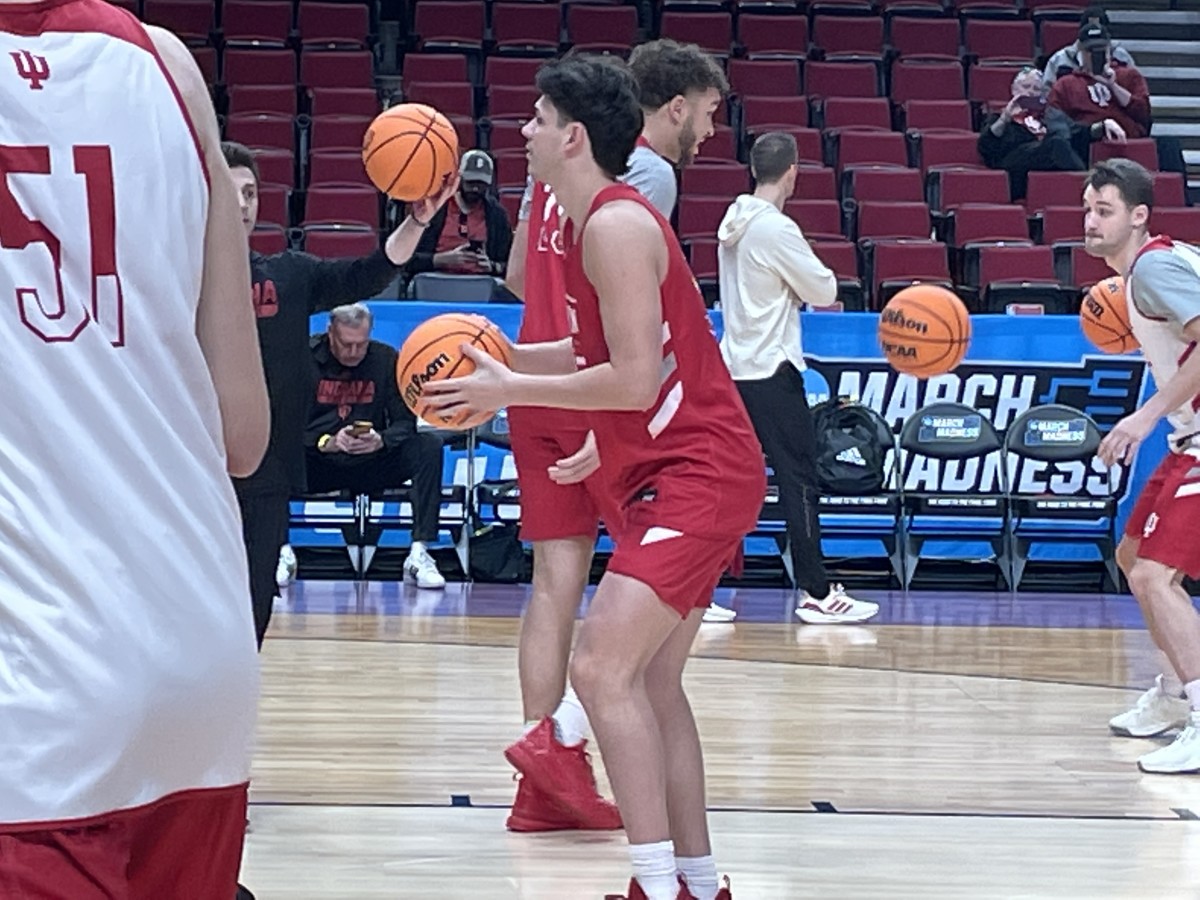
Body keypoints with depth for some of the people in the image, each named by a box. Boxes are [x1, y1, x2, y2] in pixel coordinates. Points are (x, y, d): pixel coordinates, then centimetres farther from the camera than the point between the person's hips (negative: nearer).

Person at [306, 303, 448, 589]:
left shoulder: (386, 359, 2)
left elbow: (405, 423, 0)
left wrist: (380, 440, -22)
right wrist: (328, 443, -26)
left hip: (371, 465, 2)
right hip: (317, 467, -2)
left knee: (428, 447, -22)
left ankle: (419, 554, -26)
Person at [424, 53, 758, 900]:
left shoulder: (616, 225, -17)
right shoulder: (596, 219, 13)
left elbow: (635, 379, -21)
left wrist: (510, 389, -13)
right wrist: (510, 360, 12)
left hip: (698, 475, -11)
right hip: (675, 473, 11)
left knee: (604, 667, -17)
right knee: (650, 683, 16)